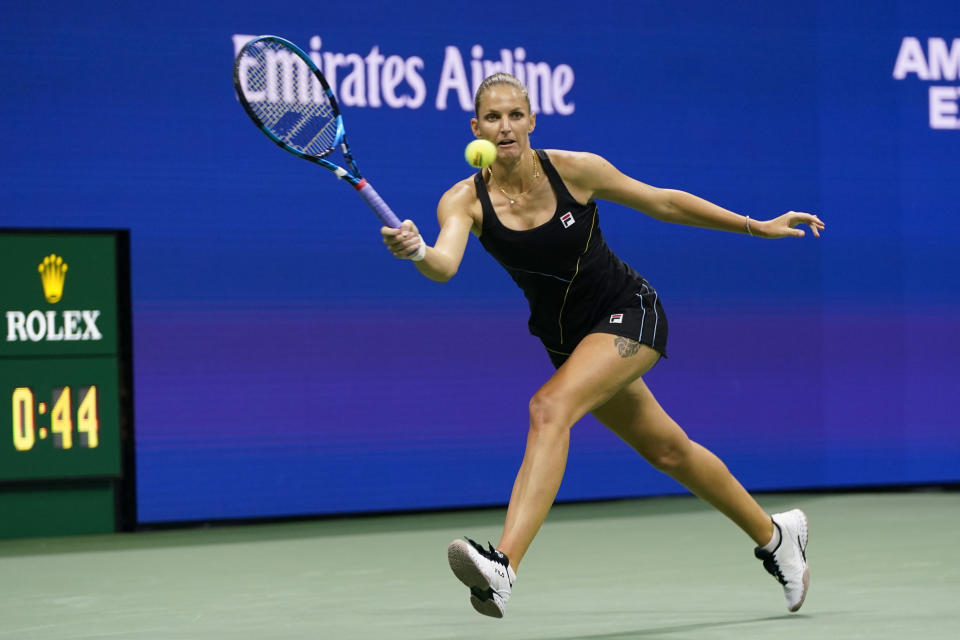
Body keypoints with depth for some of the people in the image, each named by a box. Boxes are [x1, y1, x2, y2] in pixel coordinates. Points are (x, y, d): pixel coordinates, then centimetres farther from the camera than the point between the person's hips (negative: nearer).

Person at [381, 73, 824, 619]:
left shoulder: (574, 169, -16)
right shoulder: (465, 200, -12)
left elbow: (663, 202, -3)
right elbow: (445, 265, -32)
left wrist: (758, 227, 2)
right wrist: (416, 251, -56)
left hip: (630, 313, -5)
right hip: (569, 338, 5)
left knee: (550, 407, -29)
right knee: (667, 450, 17)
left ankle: (504, 566, -40)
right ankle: (775, 535, 41)